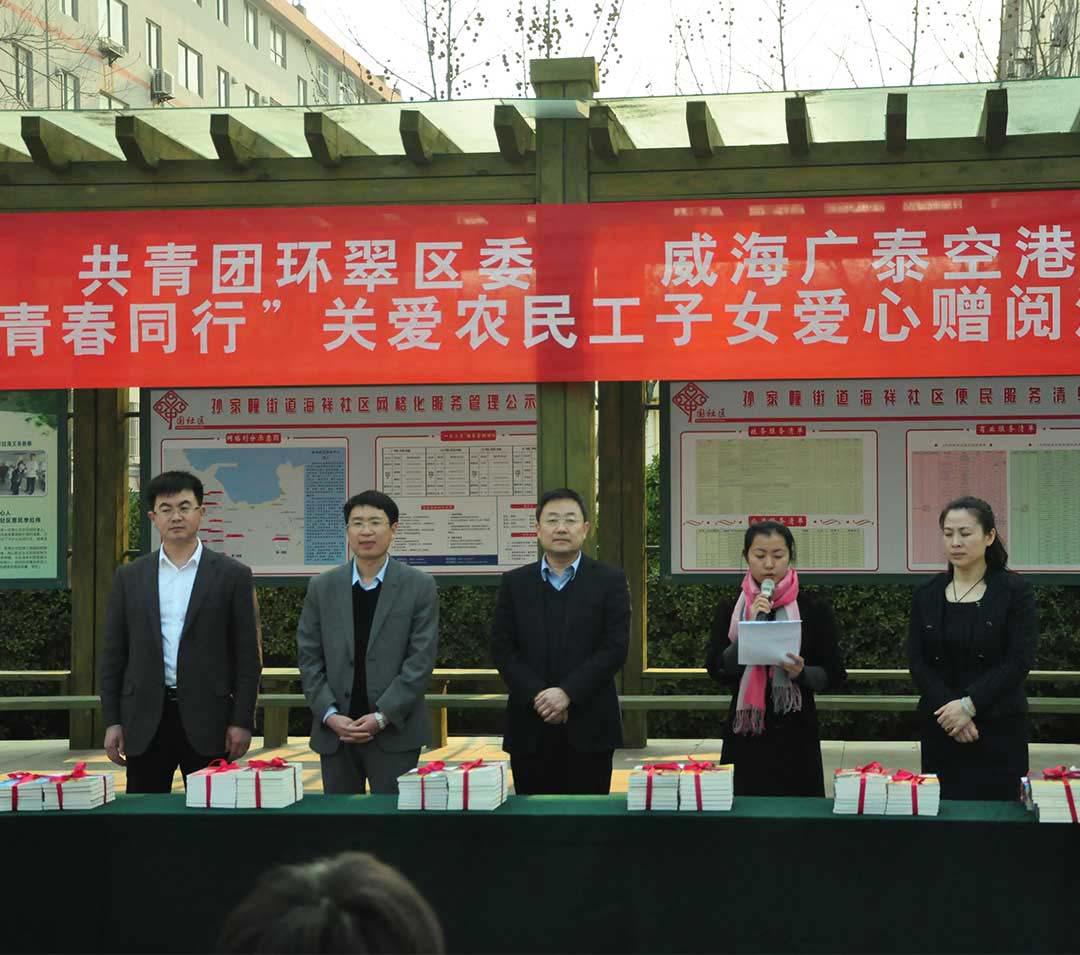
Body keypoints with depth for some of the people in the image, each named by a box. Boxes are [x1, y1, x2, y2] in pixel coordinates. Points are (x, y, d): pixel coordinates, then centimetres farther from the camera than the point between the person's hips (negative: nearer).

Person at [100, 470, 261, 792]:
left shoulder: (232, 575, 2)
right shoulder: (130, 577, 9)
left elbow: (247, 655, 1)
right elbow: (114, 654, 9)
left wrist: (242, 721, -5)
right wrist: (112, 721, 3)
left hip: (207, 720, -2)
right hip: (145, 720, 2)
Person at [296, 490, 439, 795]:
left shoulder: (420, 586, 0)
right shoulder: (322, 587, 8)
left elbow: (421, 659, -5)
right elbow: (309, 658, 6)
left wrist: (382, 717, -12)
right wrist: (329, 714, -6)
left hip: (395, 730, -2)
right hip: (334, 731, 2)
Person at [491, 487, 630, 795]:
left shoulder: (610, 581, 4)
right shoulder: (514, 583, 10)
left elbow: (615, 648, -4)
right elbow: (502, 648, 4)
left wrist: (568, 693, -14)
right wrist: (537, 695, -10)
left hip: (588, 727, -2)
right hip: (530, 728, 2)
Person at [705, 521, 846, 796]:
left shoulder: (815, 609, 1)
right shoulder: (730, 610, 5)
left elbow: (834, 675, 2)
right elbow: (717, 670, -4)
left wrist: (802, 673, -17)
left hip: (796, 735, -1)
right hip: (745, 735, 1)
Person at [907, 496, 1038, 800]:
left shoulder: (1015, 591, -1)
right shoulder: (927, 595, 8)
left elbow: (1020, 660, -9)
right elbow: (917, 661, 1)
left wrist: (970, 704, -16)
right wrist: (949, 707, -13)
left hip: (999, 730, -3)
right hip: (940, 730, 3)